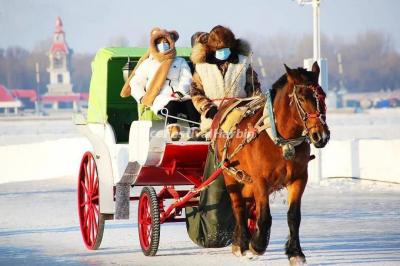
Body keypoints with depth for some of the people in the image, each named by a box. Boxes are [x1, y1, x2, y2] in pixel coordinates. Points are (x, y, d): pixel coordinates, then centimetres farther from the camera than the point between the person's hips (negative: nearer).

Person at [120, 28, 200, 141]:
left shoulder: (180, 62, 28)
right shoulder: (148, 63, 27)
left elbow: (186, 79, 10)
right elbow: (135, 84, 21)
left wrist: (180, 92, -12)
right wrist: (142, 98, 0)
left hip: (181, 97, 2)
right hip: (160, 99, -2)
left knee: (192, 103, -35)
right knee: (172, 104, -39)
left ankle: (195, 131, -51)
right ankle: (173, 131, -60)